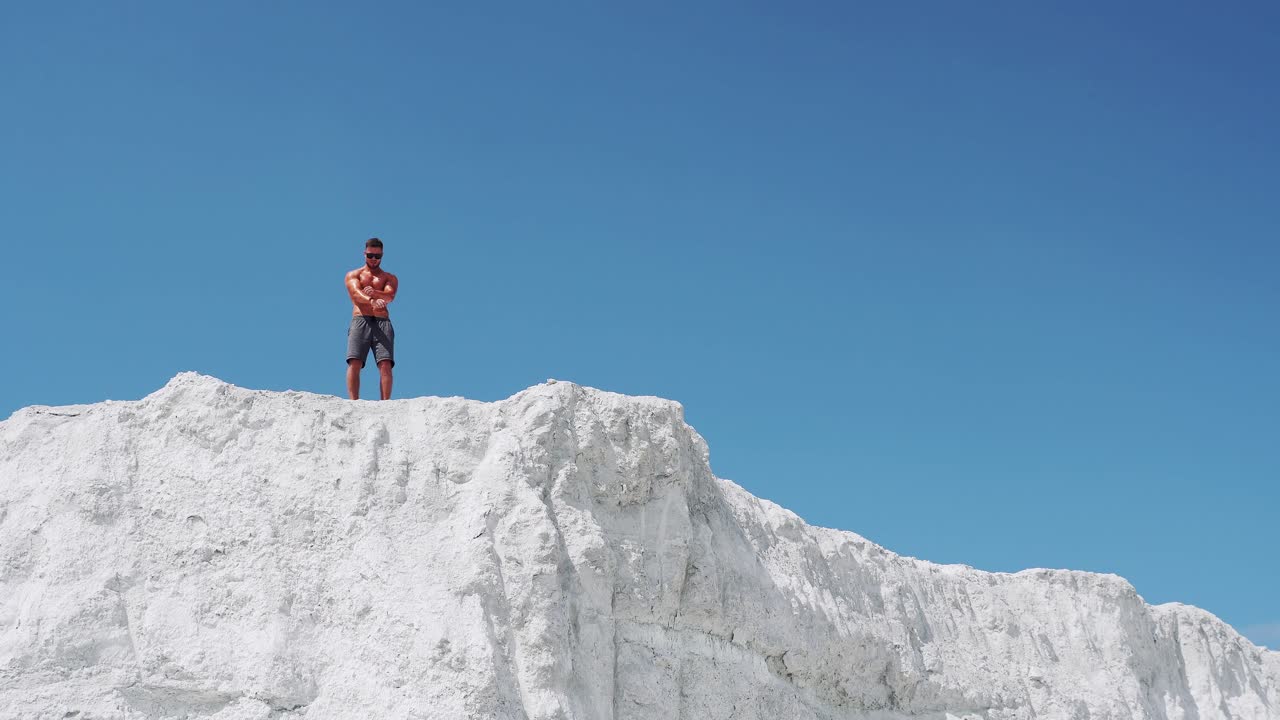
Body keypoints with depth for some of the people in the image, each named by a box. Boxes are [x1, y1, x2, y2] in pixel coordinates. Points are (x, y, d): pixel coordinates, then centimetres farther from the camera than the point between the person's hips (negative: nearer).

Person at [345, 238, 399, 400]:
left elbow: (390, 296, -2)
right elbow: (356, 293, -5)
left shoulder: (389, 278, 20)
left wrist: (375, 293, -27)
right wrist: (372, 301, -29)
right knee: (354, 363, -16)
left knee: (385, 365, -15)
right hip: (360, 321, -1)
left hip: (382, 323, 1)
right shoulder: (353, 275, 18)